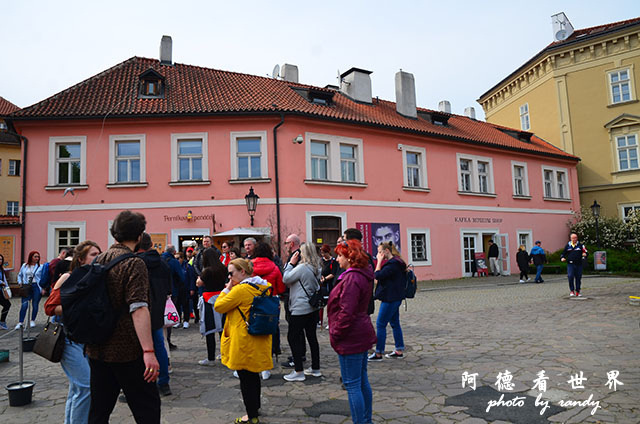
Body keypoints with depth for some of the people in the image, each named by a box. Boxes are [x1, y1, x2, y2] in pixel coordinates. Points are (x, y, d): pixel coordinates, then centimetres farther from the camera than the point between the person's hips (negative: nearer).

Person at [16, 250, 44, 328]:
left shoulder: (40, 267, 2)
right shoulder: (24, 266, 10)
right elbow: (20, 275, 22)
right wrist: (20, 282, 6)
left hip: (36, 287, -1)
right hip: (26, 287, 1)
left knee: (35, 305, 6)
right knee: (24, 304, -7)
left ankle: (33, 321, 20)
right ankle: (20, 322, 0)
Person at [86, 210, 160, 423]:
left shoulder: (98, 260, 7)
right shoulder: (134, 263, -15)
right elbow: (138, 309, -25)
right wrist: (148, 351, -29)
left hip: (96, 348, 7)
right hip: (126, 349, -7)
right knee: (147, 406, 4)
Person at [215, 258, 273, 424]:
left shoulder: (241, 290, -21)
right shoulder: (263, 287, 5)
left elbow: (219, 306, -12)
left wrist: (227, 289, -5)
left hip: (244, 341, -9)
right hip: (259, 340, 9)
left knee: (245, 377, 3)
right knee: (253, 374, 23)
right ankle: (255, 406, 39)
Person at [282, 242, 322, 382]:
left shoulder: (302, 268, -19)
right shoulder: (316, 268, 6)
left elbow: (285, 279, -13)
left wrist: (291, 263, -5)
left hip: (300, 309, -8)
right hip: (313, 307, 9)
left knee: (292, 338, 2)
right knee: (312, 336, 15)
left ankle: (298, 371, 5)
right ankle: (315, 368, 24)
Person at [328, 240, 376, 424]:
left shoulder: (352, 279, -22)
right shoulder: (363, 275, 10)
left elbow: (347, 312, -25)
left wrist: (335, 334, -14)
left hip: (351, 338, -10)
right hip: (362, 335, 10)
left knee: (352, 384, 1)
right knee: (363, 381, 19)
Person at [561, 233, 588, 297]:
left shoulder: (580, 245, 8)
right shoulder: (568, 246, 10)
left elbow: (585, 252, 4)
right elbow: (563, 253, 16)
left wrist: (585, 254, -19)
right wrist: (562, 258, -4)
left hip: (579, 264, 1)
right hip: (570, 264, 0)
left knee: (578, 278, 5)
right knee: (570, 277, -13)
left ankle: (577, 292, 15)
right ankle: (572, 291, -2)